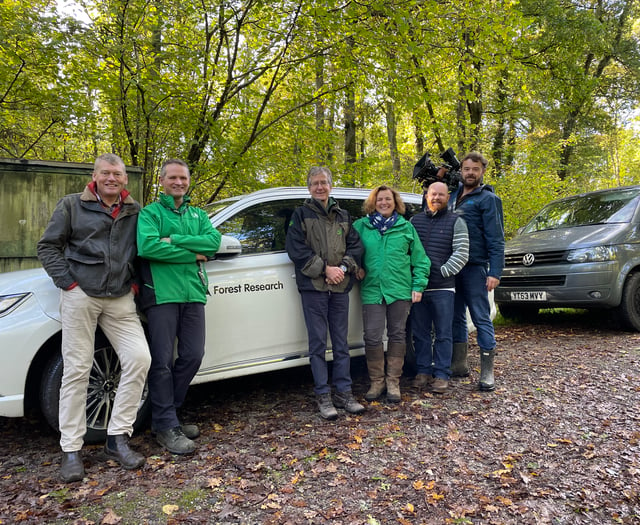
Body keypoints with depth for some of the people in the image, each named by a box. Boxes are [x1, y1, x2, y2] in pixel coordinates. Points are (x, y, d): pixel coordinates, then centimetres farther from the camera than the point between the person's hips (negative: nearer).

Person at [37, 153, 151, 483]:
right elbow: (48, 246, 4)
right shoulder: (72, 205, 5)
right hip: (81, 296, -2)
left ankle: (117, 438, 2)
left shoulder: (135, 211, 11)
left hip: (120, 300, 3)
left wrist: (136, 282, 5)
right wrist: (68, 282, -6)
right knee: (77, 371, -1)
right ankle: (71, 450, 10)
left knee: (139, 359, -11)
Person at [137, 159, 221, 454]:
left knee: (193, 356, 7)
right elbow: (146, 246, -16)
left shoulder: (198, 215, 19)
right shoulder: (150, 213, 4)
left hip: (193, 293, 5)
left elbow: (214, 241, -1)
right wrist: (192, 255, -12)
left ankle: (164, 412, 25)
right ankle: (166, 426, 10)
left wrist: (175, 240, -12)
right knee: (163, 361, -2)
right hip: (162, 294, -5)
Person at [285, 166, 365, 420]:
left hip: (340, 287, 3)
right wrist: (324, 268, -12)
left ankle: (344, 393, 16)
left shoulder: (343, 216, 15)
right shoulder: (301, 214, 5)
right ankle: (323, 396, 8)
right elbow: (296, 248, -5)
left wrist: (343, 268, -9)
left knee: (341, 342, 8)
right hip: (313, 287, -3)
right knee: (318, 343, 0)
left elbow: (355, 246, 9)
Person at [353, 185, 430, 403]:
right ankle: (376, 382, 15)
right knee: (372, 337, -3)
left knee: (397, 335, 7)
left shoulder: (406, 227, 9)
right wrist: (356, 267, -4)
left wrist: (418, 285, 1)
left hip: (400, 291, 1)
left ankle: (393, 382, 20)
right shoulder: (360, 226, 7)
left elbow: (419, 259, 8)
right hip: (372, 291, -1)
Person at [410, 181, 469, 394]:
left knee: (443, 334, 3)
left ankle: (442, 374, 11)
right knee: (420, 333, 9)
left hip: (443, 288, -3)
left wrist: (444, 271, -10)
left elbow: (462, 253, -4)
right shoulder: (414, 220, 13)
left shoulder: (456, 222, 3)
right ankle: (423, 371, 20)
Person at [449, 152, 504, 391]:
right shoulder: (454, 194, 14)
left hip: (474, 267, -6)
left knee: (481, 318, -3)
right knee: (456, 316, 12)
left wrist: (495, 272, -17)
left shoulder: (487, 199, -3)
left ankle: (487, 372, 3)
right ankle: (459, 365, 23)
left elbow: (496, 239, -8)